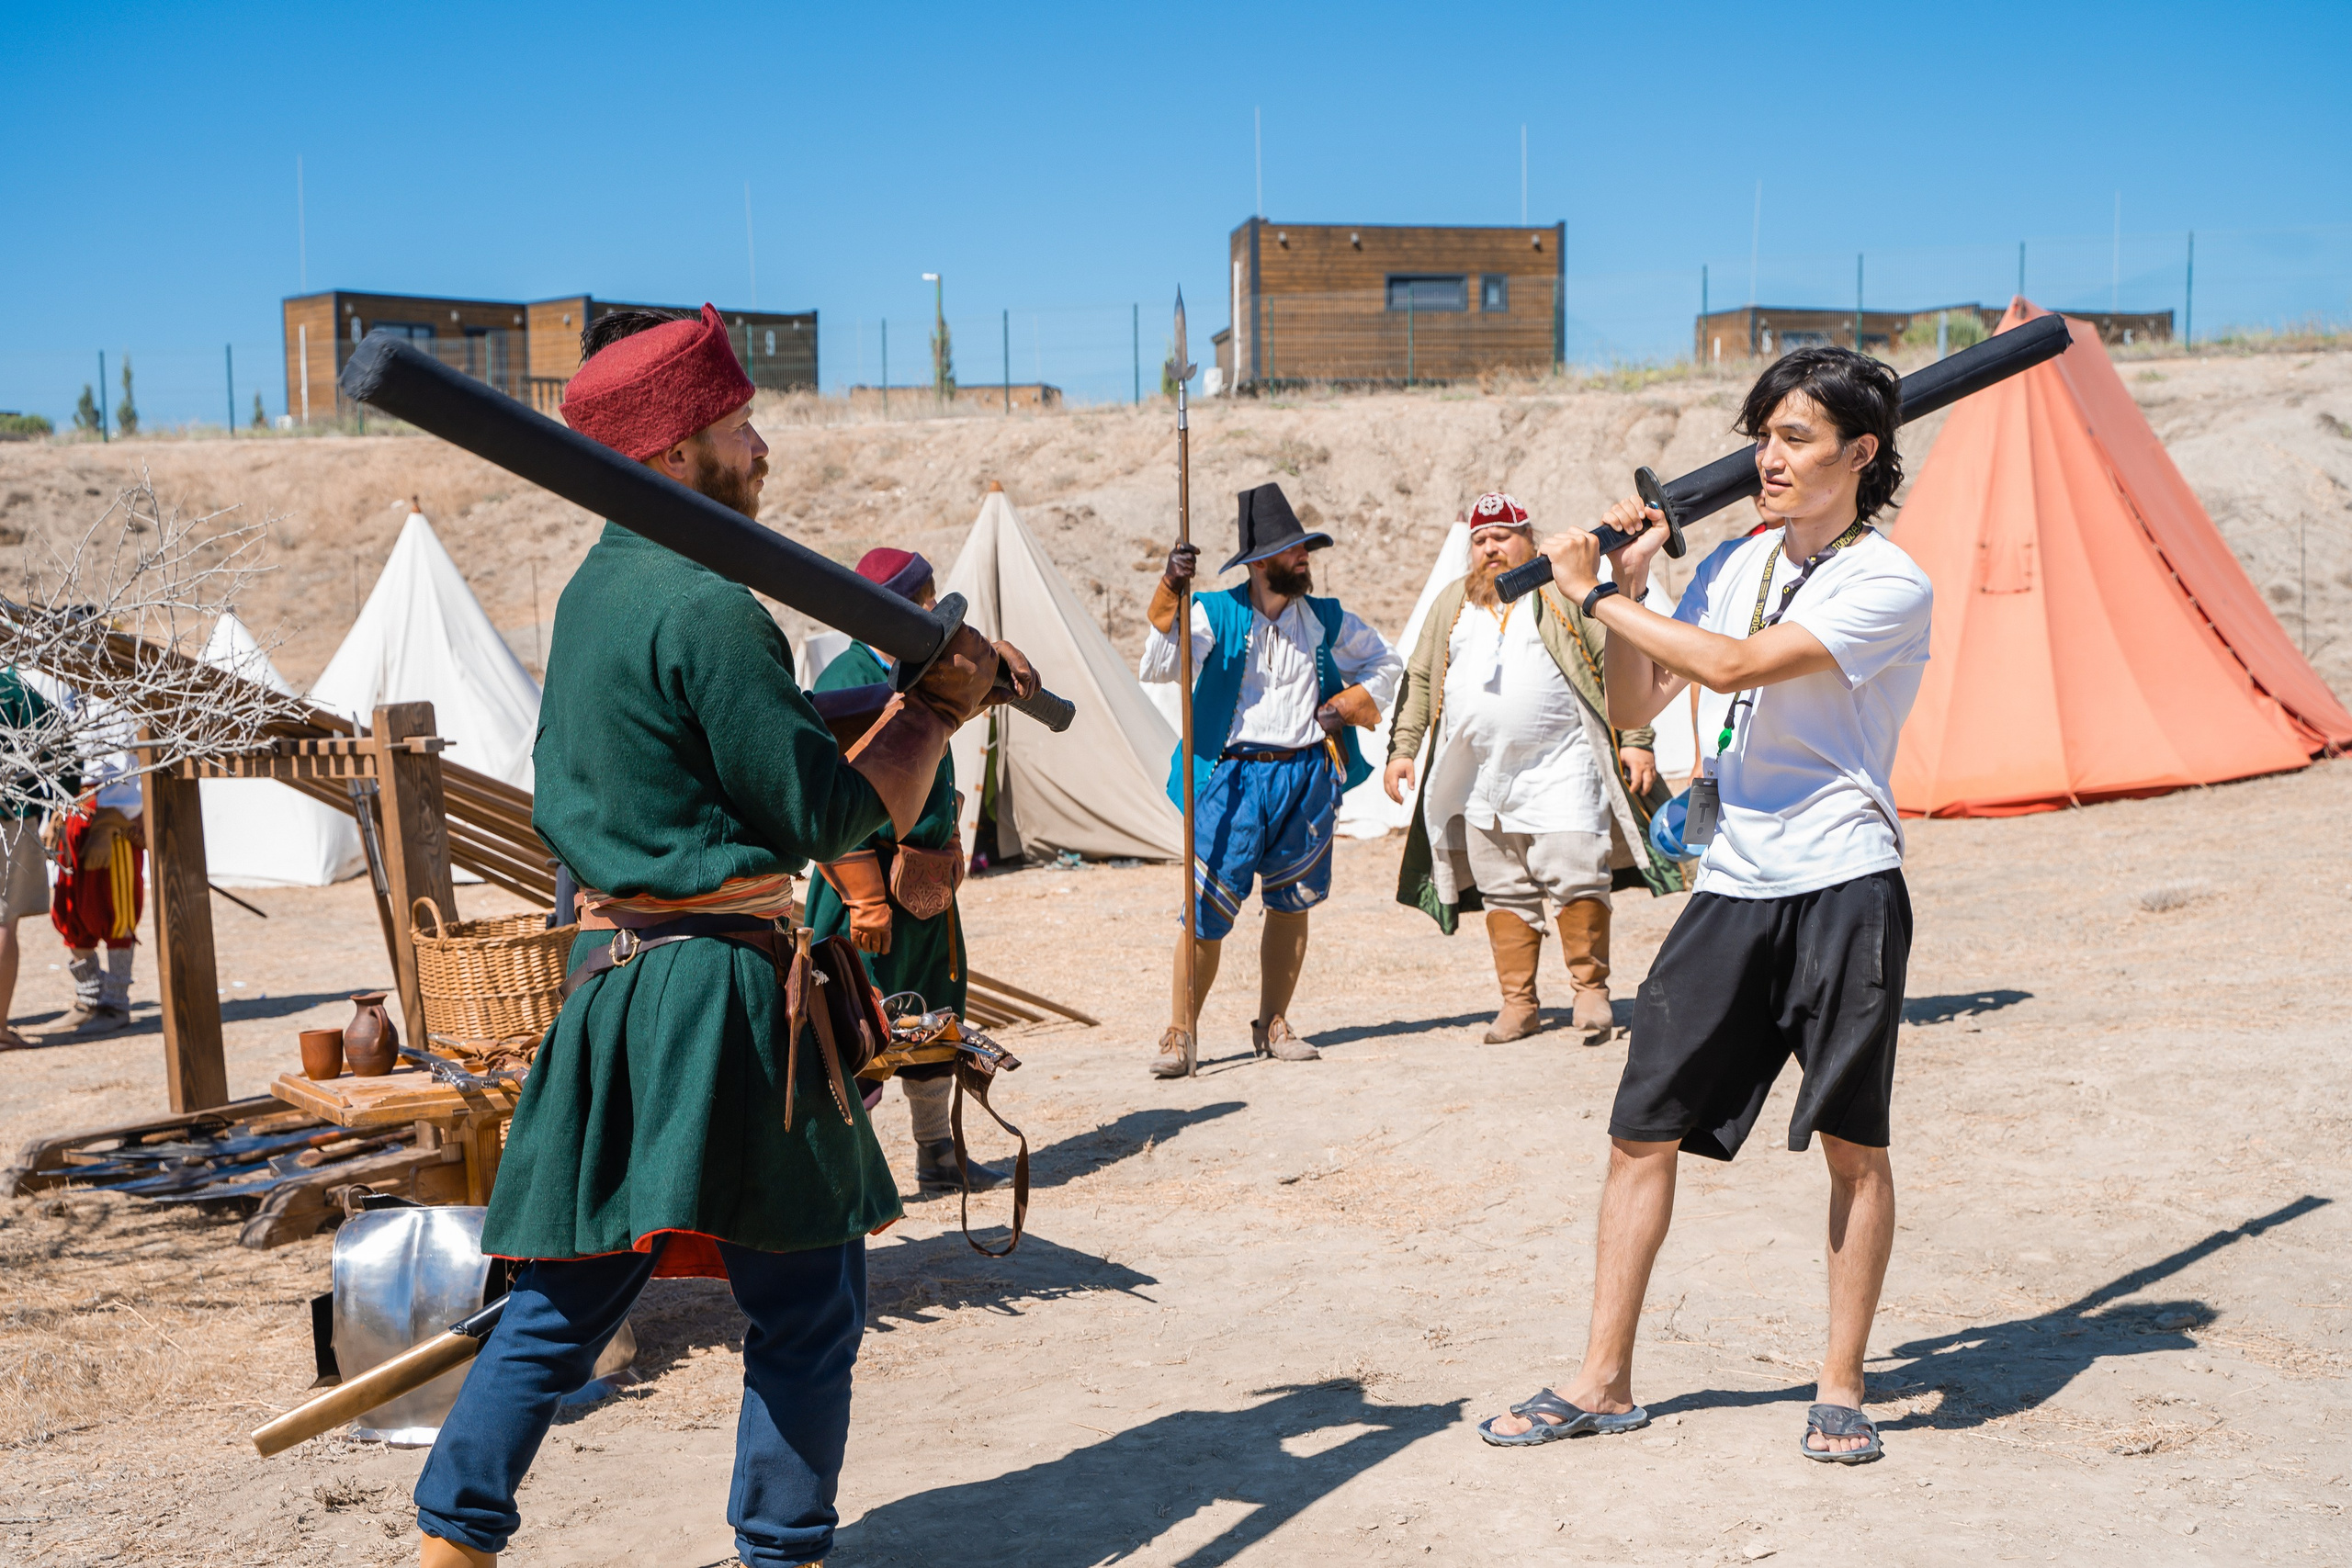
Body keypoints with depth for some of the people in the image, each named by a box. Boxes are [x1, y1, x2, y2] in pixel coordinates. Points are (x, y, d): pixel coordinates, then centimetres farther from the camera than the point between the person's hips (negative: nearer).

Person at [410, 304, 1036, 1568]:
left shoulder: (598, 590, 14)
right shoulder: (707, 608, -16)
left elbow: (773, 749, 16)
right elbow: (832, 818, -13)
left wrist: (926, 692, 10)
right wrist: (937, 709, 0)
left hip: (612, 986, 9)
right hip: (717, 997, -9)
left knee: (565, 1299, 15)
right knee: (809, 1300, 5)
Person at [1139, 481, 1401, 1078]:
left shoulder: (1326, 619, 10)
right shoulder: (1215, 615, -2)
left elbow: (1385, 661, 25)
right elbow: (1158, 667, -15)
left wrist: (1348, 707, 8)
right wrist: (1170, 594, -25)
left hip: (1307, 778, 4)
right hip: (1233, 777, -4)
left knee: (1290, 902, 10)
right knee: (1206, 913, -7)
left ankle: (1273, 1025, 23)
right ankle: (1180, 1035, 5)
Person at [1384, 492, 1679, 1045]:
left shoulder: (1565, 594, 4)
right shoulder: (1450, 605, 16)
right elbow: (1419, 681, 19)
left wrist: (1636, 740, -7)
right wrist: (1403, 748, 10)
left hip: (1561, 769, -4)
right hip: (1479, 781, 4)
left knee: (1577, 879, -9)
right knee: (1504, 895, 6)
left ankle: (1590, 991, 5)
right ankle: (1518, 1004, 14)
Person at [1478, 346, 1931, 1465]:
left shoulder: (1890, 585, -9)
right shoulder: (1736, 562, 12)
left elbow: (1734, 665, -21)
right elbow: (1635, 705, 13)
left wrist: (1592, 594, -13)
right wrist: (1629, 582, 0)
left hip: (1845, 886, -6)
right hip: (1732, 884, 6)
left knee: (1854, 1147, 2)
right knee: (1643, 1130, 4)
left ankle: (1841, 1387, 17)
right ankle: (1603, 1382, 13)